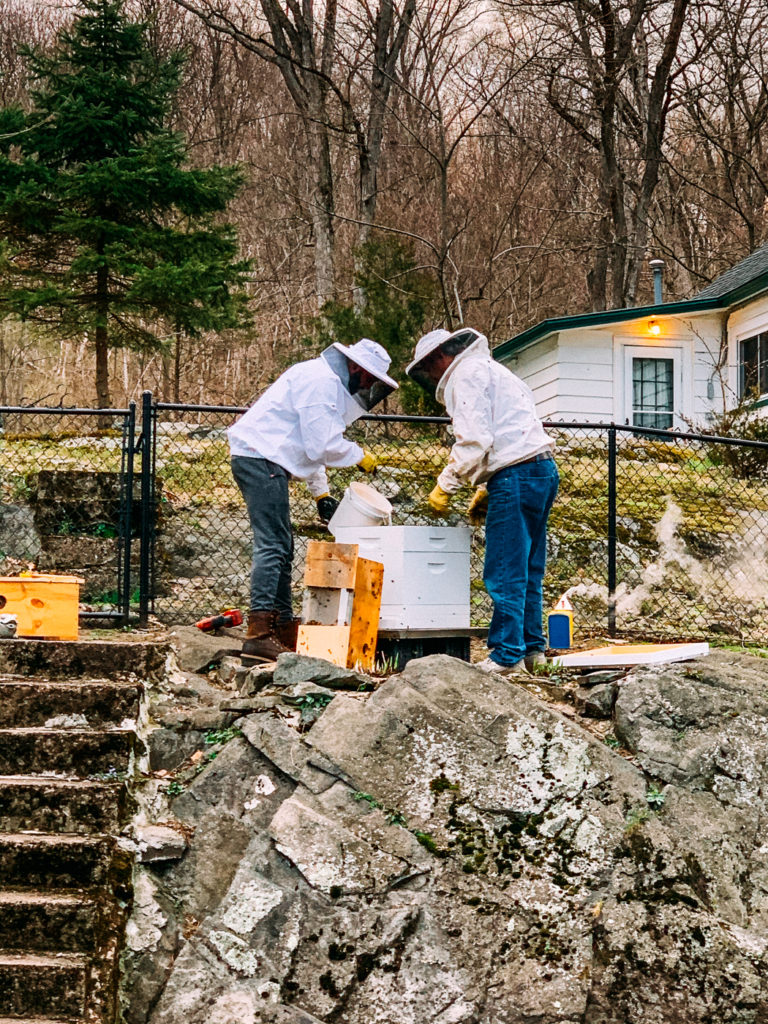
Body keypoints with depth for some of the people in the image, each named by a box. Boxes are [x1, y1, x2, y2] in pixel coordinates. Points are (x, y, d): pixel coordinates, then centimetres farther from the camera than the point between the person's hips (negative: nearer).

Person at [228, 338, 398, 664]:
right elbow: (322, 443, -18)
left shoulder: (326, 380, 21)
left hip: (262, 460, 11)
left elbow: (312, 443, 27)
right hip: (261, 458, -11)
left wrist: (321, 492, 22)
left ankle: (284, 628, 19)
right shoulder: (322, 381, -13)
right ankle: (258, 636, -20)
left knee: (281, 548, 13)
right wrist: (360, 456, -2)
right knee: (272, 547, -15)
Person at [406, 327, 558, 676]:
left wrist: (445, 484, -7)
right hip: (543, 468, 10)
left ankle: (507, 656, -8)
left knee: (505, 574, -8)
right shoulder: (490, 370, 28)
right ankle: (531, 647, 18)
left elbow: (474, 440, -15)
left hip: (517, 475, -10)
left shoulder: (467, 374, -3)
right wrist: (486, 489, 24)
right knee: (527, 570, 14)